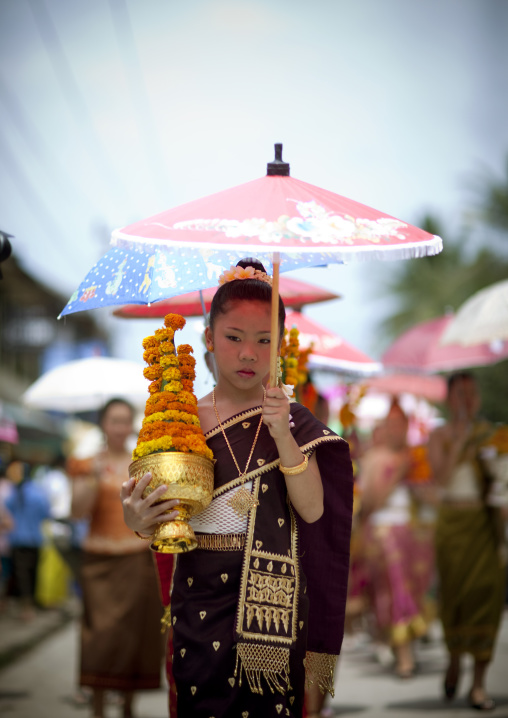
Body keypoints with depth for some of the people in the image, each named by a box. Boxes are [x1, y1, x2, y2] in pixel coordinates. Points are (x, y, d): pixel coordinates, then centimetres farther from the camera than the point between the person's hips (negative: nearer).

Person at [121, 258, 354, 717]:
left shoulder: (293, 420, 2)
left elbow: (313, 511, -9)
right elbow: (170, 516, 6)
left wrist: (283, 435, -19)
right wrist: (139, 522, -17)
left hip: (271, 600, -1)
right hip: (199, 598, 1)